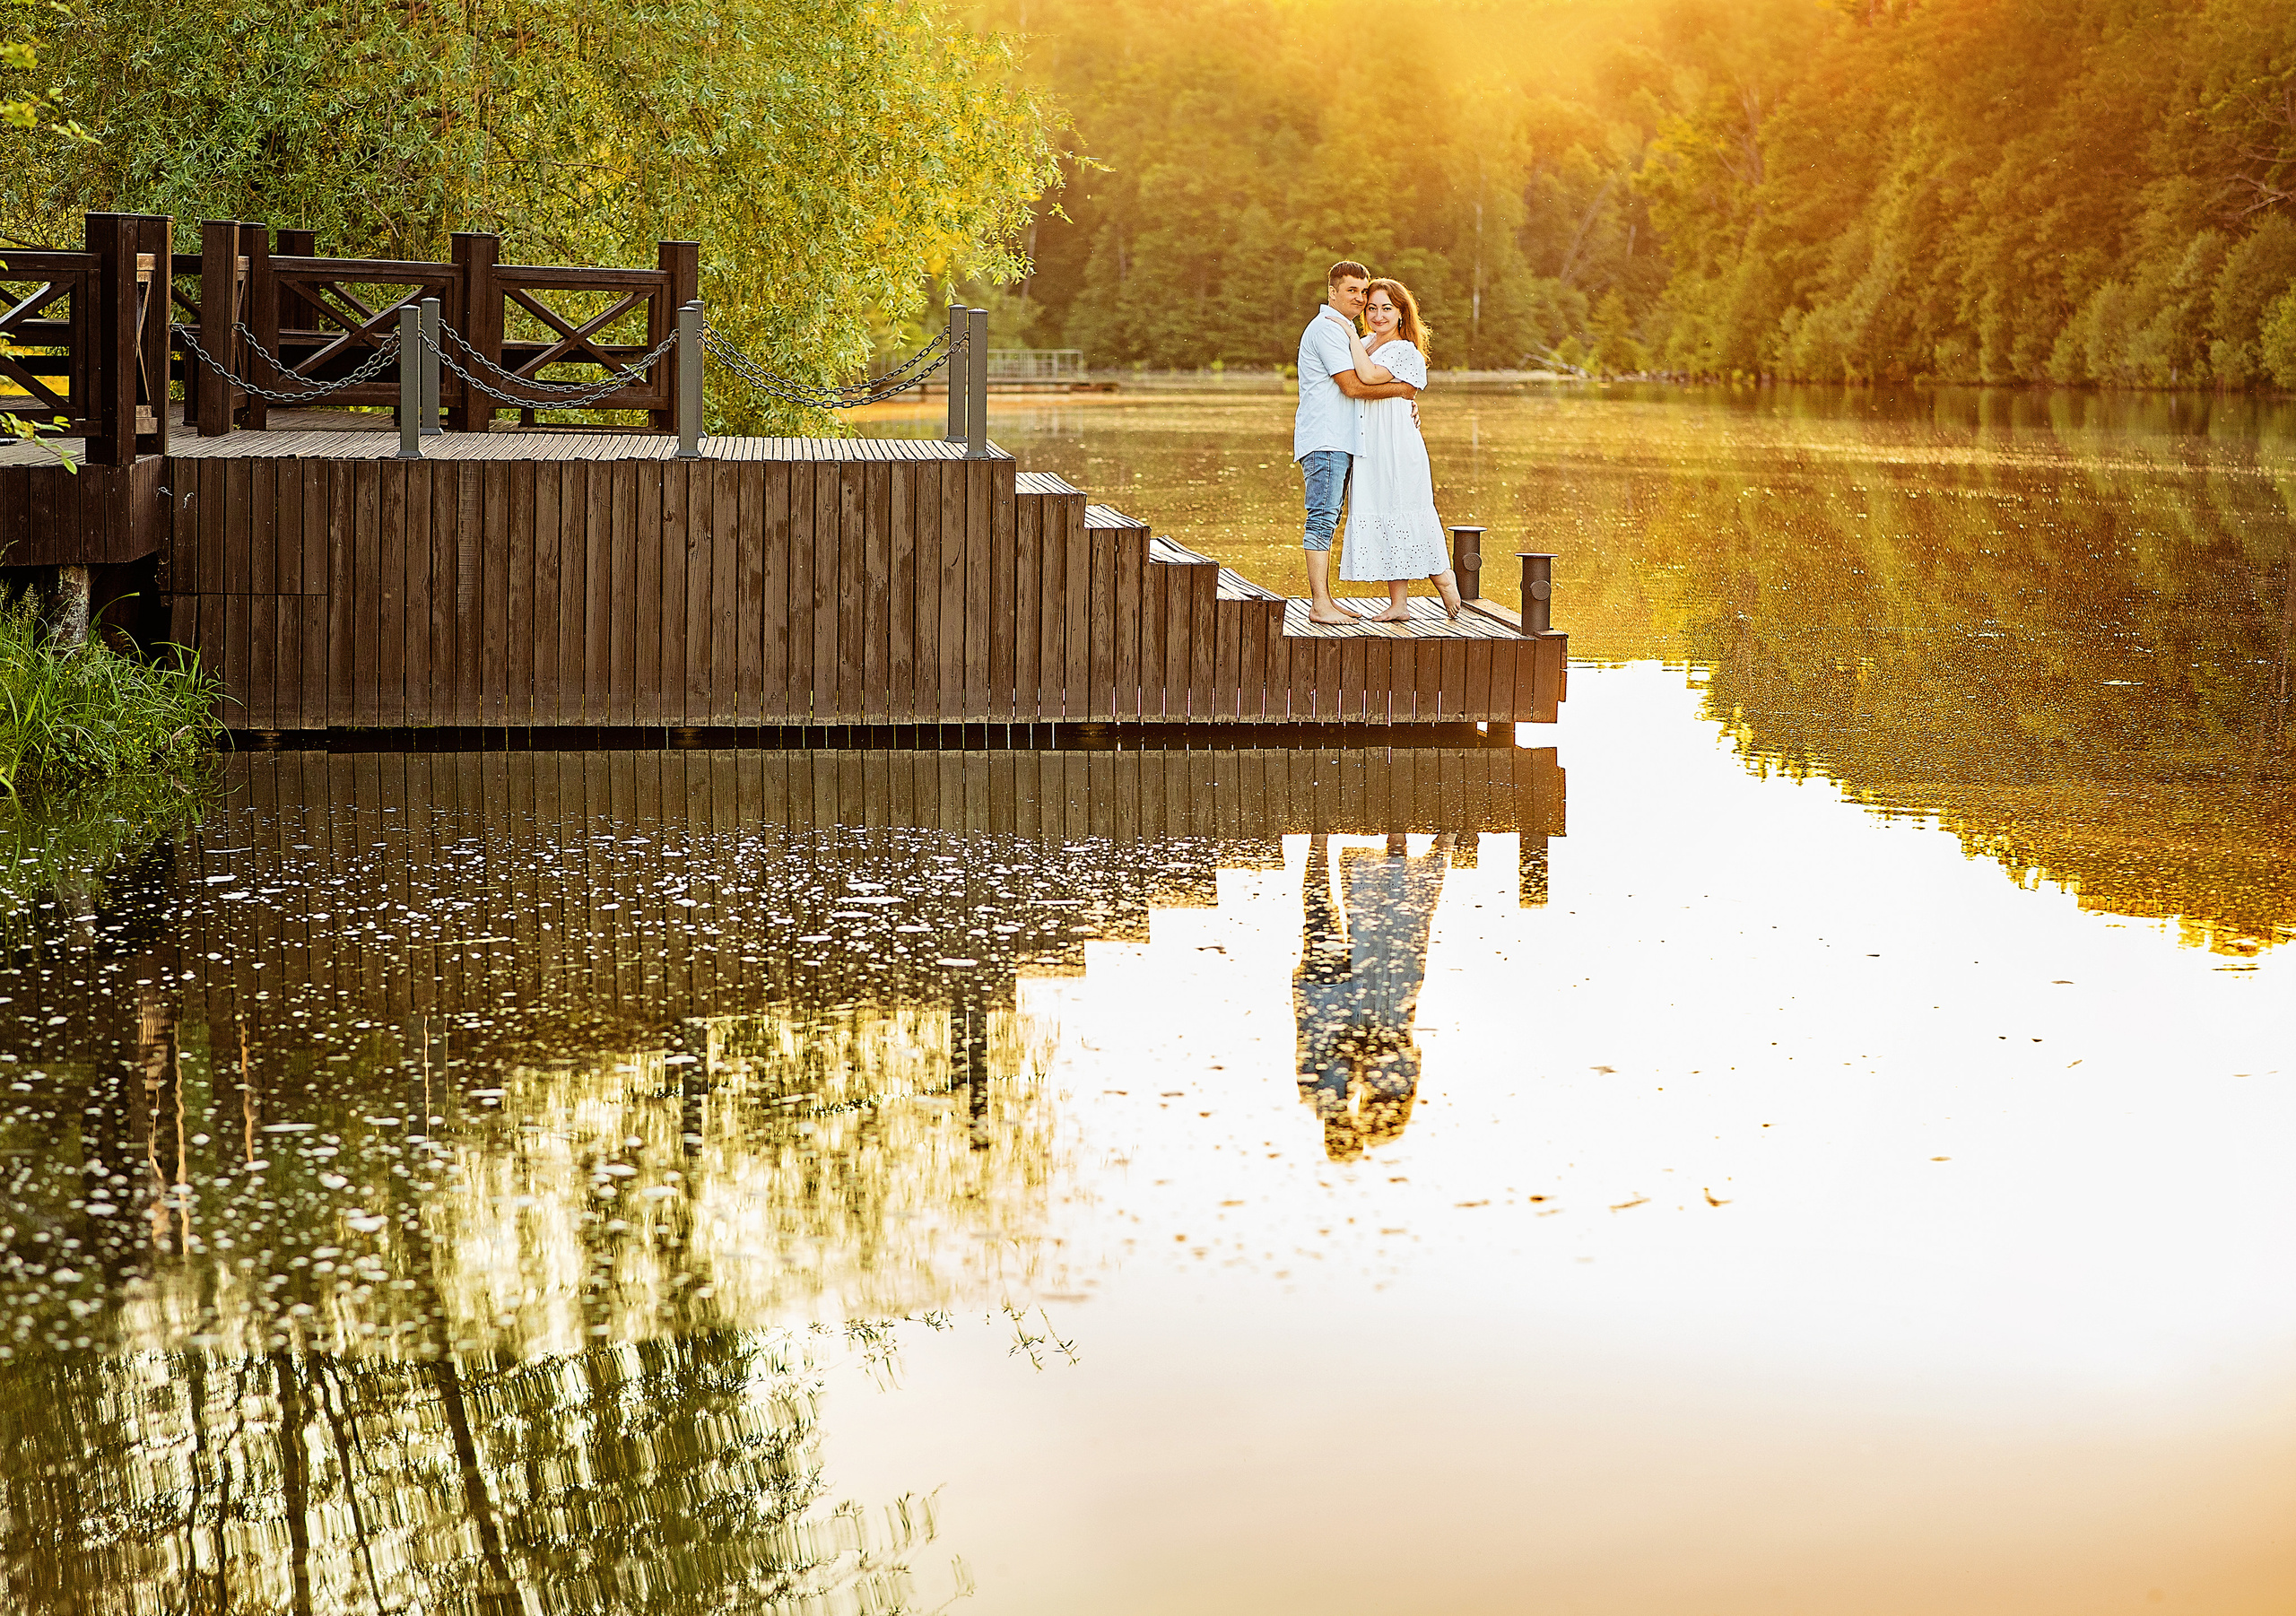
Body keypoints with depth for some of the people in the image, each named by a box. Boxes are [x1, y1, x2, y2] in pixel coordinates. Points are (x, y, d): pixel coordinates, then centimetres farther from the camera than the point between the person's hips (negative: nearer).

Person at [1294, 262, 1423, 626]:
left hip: (1340, 439, 10)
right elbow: (1353, 386, -18)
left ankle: (1325, 600, 12)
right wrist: (1401, 389, -7)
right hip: (1325, 440, -10)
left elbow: (1359, 387, 27)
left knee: (1328, 520, 10)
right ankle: (1319, 605, -14)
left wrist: (1405, 405, 13)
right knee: (1322, 518, -12)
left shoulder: (1345, 329, 23)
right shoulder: (1326, 328, -11)